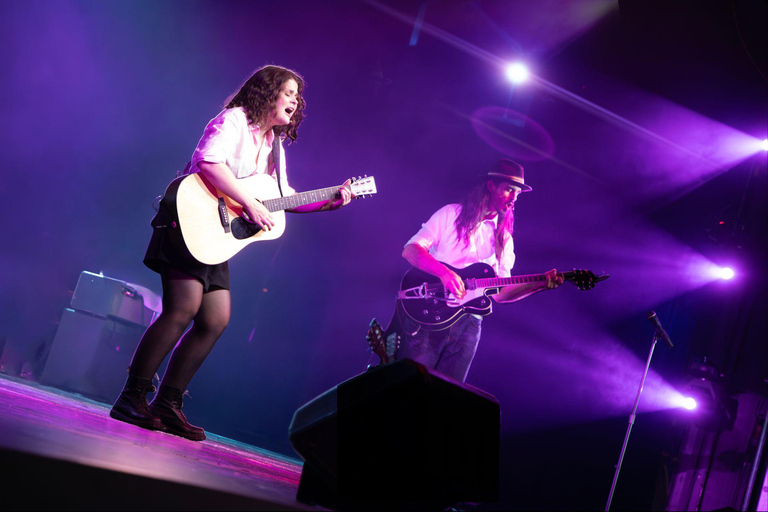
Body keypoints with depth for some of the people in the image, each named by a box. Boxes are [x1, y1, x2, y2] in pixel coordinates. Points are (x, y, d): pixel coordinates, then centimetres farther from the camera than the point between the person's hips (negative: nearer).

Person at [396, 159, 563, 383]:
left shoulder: (504, 239, 19)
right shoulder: (452, 214, 6)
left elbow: (499, 293, 13)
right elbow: (410, 250, -5)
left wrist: (540, 284, -2)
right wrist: (444, 273, -22)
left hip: (468, 321, 4)